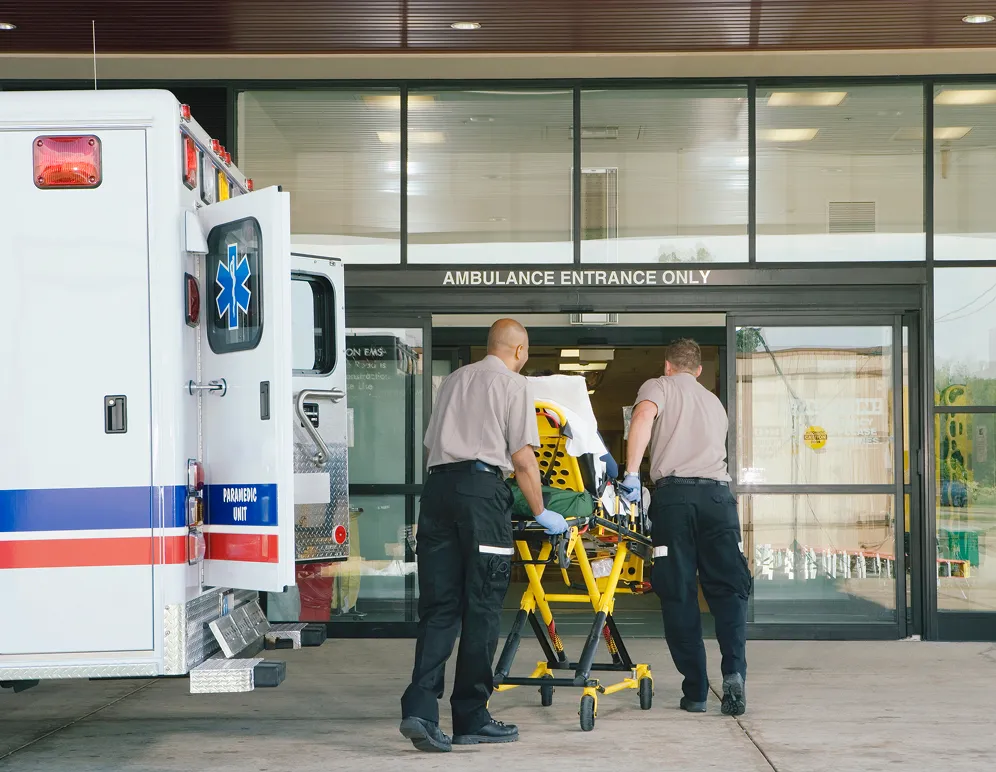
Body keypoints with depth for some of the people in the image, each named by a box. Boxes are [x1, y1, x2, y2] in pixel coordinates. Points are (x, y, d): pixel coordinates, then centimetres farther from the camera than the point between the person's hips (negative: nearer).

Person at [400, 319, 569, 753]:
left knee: (438, 607, 3)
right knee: (481, 608, 1)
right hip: (482, 489, -5)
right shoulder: (514, 384, 6)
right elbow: (522, 459, 0)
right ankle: (470, 720, 6)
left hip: (437, 485, 6)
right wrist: (540, 513, 10)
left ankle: (420, 708, -12)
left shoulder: (453, 380, 24)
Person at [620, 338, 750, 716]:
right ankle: (734, 671, -17)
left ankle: (695, 692, 1)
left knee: (679, 595, 1)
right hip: (718, 493, 3)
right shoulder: (714, 402, 30)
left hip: (674, 491, -3)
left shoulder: (658, 386, 14)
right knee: (728, 589, 4)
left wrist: (631, 474, -12)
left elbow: (643, 416, -8)